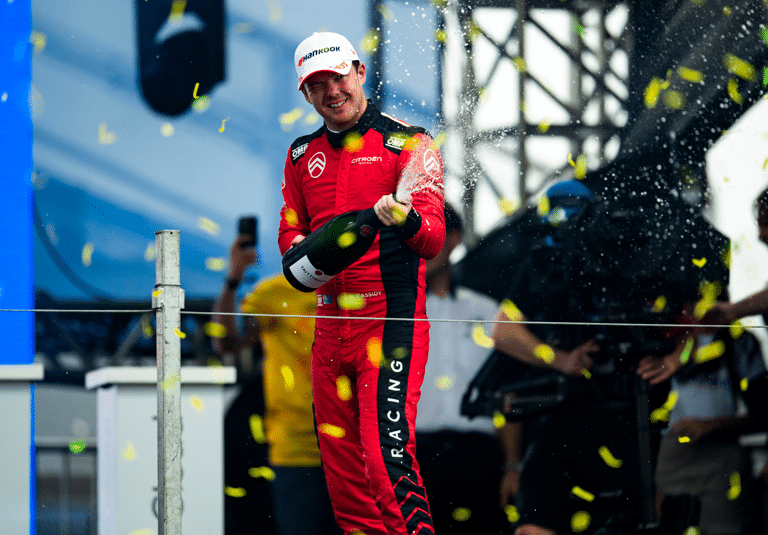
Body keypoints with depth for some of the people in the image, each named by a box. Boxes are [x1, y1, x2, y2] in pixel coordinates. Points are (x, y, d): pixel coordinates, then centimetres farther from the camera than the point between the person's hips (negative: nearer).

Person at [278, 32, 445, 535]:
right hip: (331, 319, 6)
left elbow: (434, 238, -11)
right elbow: (290, 230, 23)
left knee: (387, 451, -17)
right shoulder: (303, 155, 16)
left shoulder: (408, 143, -2)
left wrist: (404, 220, -34)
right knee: (340, 458, 6)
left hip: (392, 318, -6)